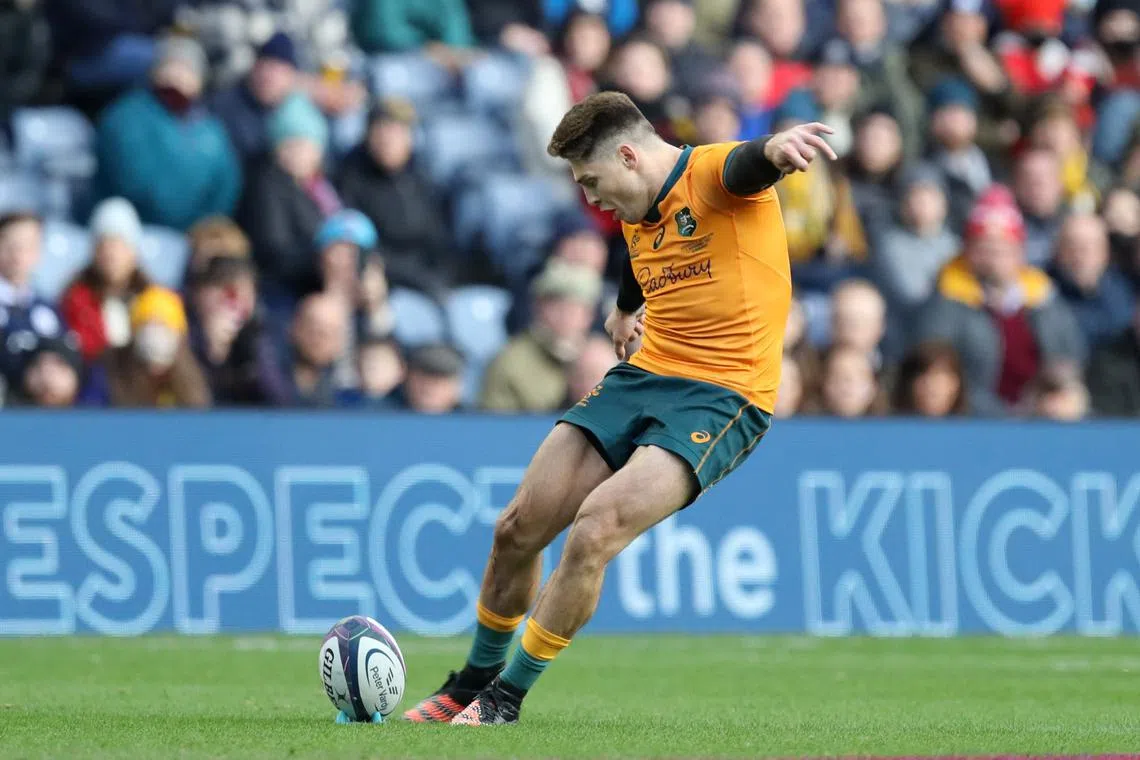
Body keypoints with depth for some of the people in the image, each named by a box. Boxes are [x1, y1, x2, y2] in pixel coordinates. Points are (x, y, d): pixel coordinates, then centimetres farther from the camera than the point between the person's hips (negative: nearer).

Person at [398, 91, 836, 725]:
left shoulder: (713, 176, -12)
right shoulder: (636, 215, 14)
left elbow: (747, 164, -38)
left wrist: (775, 148, -58)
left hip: (724, 396, -8)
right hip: (642, 376, 8)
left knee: (594, 532, -23)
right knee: (518, 529, 3)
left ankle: (506, 699, -6)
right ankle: (473, 684, 26)